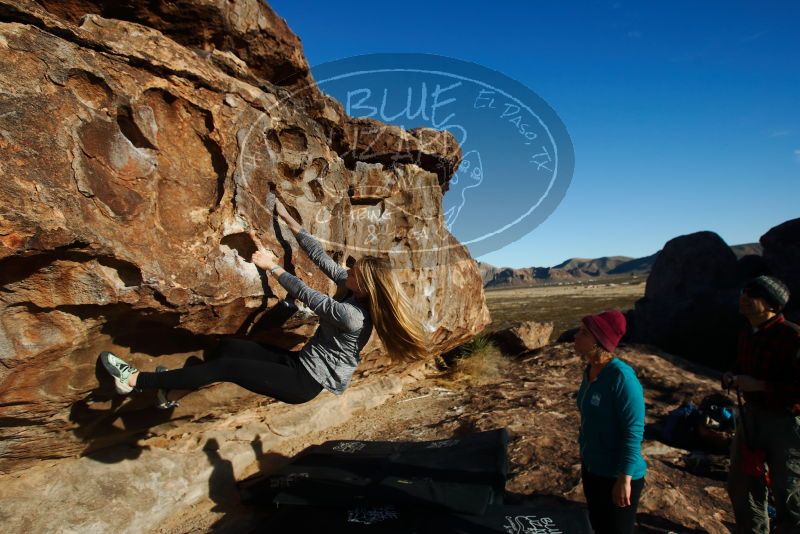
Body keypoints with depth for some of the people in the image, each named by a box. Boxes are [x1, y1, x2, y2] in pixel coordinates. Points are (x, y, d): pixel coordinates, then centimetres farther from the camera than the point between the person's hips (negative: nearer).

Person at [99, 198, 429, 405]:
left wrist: (273, 266, -12)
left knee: (227, 367, -12)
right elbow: (321, 259, -1)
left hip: (307, 381, -8)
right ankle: (174, 387, 15)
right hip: (302, 362, 9)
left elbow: (306, 295, -21)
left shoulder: (351, 316, -27)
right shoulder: (357, 292, -2)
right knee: (228, 346, 2)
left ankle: (136, 380, -1)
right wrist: (288, 220, 0)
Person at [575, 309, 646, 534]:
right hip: (591, 467, 7)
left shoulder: (621, 376, -25)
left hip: (616, 475, -7)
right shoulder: (590, 370, -2)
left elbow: (634, 431, -24)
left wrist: (624, 479, -21)